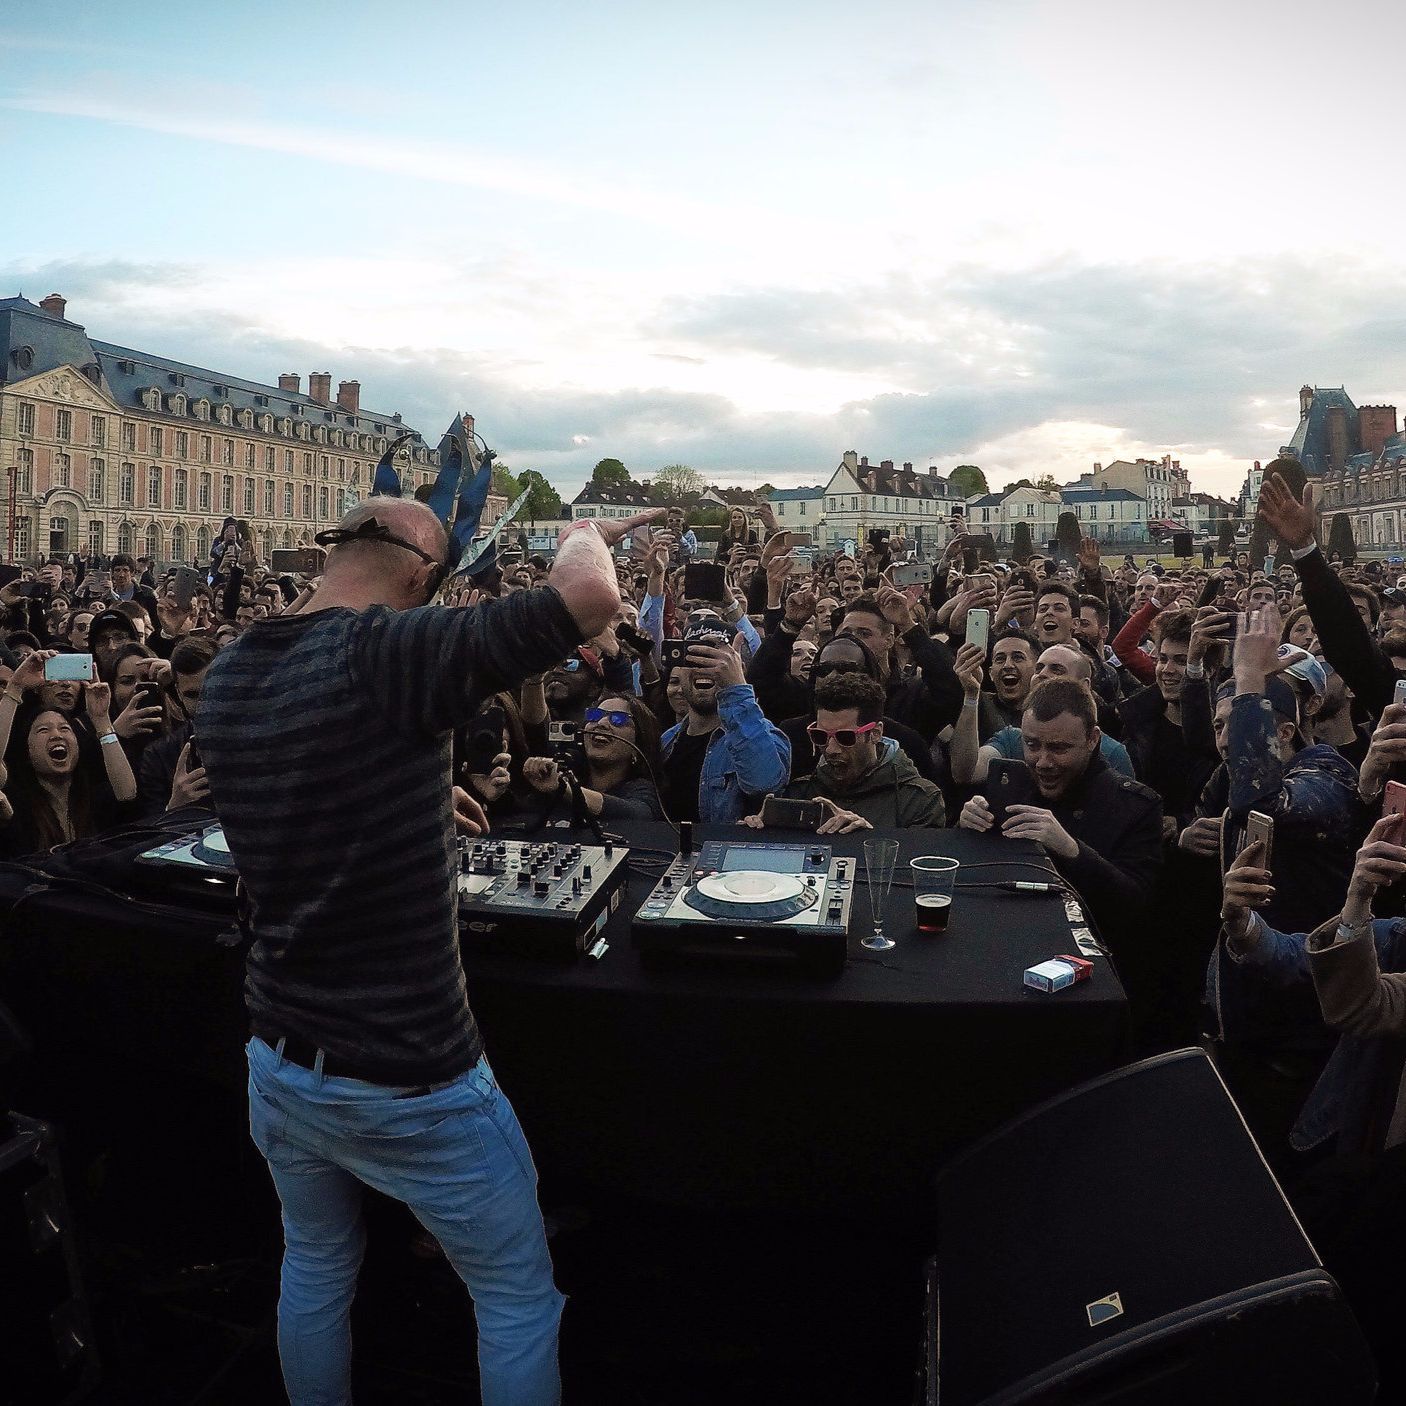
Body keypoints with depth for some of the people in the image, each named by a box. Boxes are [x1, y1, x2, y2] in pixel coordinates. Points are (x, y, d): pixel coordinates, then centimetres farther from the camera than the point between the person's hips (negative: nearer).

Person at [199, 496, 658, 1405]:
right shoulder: (385, 650, -23)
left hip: (278, 1061, 7)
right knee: (518, 1299, 15)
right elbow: (593, 598, -33)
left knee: (316, 1270, 29)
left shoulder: (229, 673, 1)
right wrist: (584, 533, -13)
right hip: (408, 1077, -7)